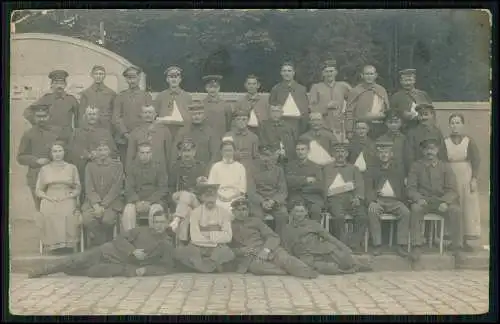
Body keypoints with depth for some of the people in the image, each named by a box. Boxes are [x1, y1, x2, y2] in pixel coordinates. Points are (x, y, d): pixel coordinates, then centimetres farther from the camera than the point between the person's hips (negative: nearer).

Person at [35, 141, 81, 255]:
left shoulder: (72, 168, 14)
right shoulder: (44, 169, 16)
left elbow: (77, 189, 12)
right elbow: (38, 190, 14)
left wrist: (69, 196, -6)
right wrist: (48, 198, -4)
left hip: (68, 199, -1)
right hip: (49, 199, 1)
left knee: (68, 213, -27)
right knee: (48, 213, -25)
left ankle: (67, 244, -22)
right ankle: (53, 244, -20)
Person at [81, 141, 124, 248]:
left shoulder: (117, 165, 5)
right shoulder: (90, 166, 12)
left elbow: (116, 188, -4)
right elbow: (89, 188, 3)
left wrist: (103, 206, -14)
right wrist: (96, 205, -14)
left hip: (111, 201, -2)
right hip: (93, 201, 2)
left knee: (107, 219, -31)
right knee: (87, 219, -28)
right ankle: (97, 247, -11)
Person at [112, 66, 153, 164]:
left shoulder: (147, 96, 9)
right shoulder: (120, 96, 9)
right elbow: (115, 118, 3)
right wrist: (125, 133, -9)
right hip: (124, 140, 1)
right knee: (126, 167, 1)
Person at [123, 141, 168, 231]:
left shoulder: (159, 168, 6)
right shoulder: (133, 168, 11)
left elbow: (163, 189, -2)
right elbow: (128, 188, 3)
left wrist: (149, 202, -15)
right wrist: (137, 202, -17)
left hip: (155, 200, -1)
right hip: (136, 200, 2)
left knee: (155, 210, -34)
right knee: (128, 210, -30)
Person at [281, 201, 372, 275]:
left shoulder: (313, 224, 17)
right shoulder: (287, 230, 17)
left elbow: (329, 237, 8)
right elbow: (287, 250, 15)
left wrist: (347, 251, -2)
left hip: (323, 250, 1)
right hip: (306, 256, -1)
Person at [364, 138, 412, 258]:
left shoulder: (398, 169, 18)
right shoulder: (372, 170, 14)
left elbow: (403, 188, 15)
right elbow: (368, 188, 3)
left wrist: (404, 202, -4)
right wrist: (371, 202, -17)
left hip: (394, 200, 1)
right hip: (378, 199, -1)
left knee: (405, 212, -28)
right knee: (372, 211, -33)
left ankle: (401, 245, -22)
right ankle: (377, 245, -26)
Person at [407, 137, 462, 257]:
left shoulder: (445, 167, 7)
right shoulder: (416, 166, 6)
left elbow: (452, 190, 2)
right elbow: (411, 188, 1)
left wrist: (445, 202, -19)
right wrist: (418, 199, -21)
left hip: (442, 201, 1)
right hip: (423, 201, -1)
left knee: (456, 210, -28)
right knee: (415, 208, -34)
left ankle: (456, 247, -17)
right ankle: (417, 246, -28)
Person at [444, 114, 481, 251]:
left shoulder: (469, 142, -1)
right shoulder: (445, 142, 1)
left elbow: (476, 161, -1)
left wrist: (474, 178, -8)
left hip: (466, 178, 0)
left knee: (468, 207, 2)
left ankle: (465, 239, 9)